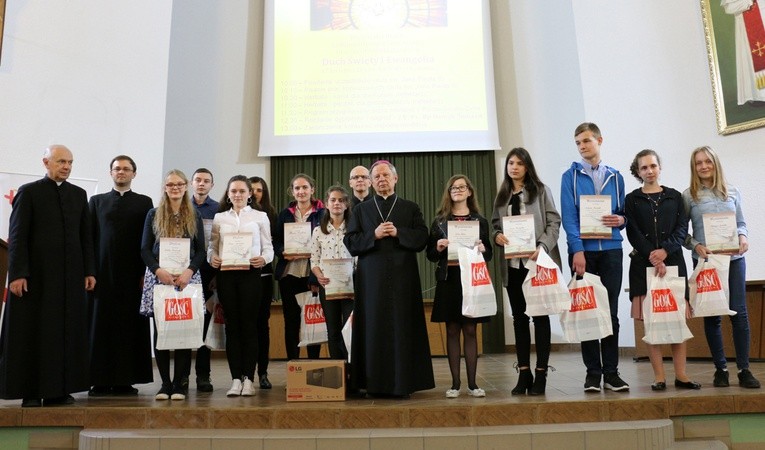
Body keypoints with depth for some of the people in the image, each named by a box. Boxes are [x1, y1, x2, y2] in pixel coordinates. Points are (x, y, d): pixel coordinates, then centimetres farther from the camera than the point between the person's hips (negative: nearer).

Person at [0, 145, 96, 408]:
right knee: (32, 332, 3)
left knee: (68, 331, 5)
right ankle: (30, 391, 12)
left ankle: (60, 388, 14)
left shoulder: (78, 194, 12)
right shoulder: (29, 192, 1)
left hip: (71, 275, 4)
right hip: (36, 275, -4)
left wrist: (89, 271, 5)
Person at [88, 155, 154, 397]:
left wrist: (146, 272, -4)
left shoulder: (144, 202, 9)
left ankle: (126, 380, 6)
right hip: (103, 273, 1)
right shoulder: (97, 201, 14)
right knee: (101, 325, 1)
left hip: (132, 274, -1)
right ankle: (100, 381, 7)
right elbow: (89, 237, 9)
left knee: (130, 326, 0)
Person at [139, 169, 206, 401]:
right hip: (158, 277, 0)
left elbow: (201, 250, 7)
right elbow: (145, 249, 6)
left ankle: (180, 383, 5)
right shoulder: (153, 215, 11)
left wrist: (189, 271, -9)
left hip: (187, 277, 0)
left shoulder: (195, 216, 12)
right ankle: (165, 382, 10)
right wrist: (158, 271, -11)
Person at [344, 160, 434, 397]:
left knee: (403, 328, 0)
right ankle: (375, 383, 7)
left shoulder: (411, 208, 12)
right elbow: (350, 241, 4)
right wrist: (374, 235, -10)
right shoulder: (360, 210, 13)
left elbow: (422, 238, 1)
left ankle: (403, 383, 6)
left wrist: (398, 233, -12)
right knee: (374, 328, 0)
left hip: (403, 278, 0)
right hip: (372, 278, 0)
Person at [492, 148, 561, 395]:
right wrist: (497, 236, -6)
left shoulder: (541, 191, 2)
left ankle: (540, 374, 8)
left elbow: (554, 222, -4)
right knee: (519, 318, 8)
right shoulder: (502, 196, 14)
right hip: (512, 264, 4)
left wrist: (542, 247, -18)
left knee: (540, 316, 2)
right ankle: (524, 373, 15)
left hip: (537, 262, -4)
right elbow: (495, 224, 16)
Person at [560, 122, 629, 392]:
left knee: (611, 312, 4)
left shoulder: (615, 177, 13)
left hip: (611, 250, 2)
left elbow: (623, 213, 17)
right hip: (583, 250, -2)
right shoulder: (571, 176, 4)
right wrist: (577, 250, -15)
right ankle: (593, 372, 10)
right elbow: (568, 216, -5)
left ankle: (611, 372, 12)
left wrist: (621, 220, -7)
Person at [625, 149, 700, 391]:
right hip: (644, 263, -1)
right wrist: (653, 258, -12)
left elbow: (682, 228, 3)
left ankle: (681, 375, 6)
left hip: (673, 261, 2)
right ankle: (659, 376, 2)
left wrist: (665, 250, -13)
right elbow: (634, 234, -2)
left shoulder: (674, 196, 11)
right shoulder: (632, 200, 6)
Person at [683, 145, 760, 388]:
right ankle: (720, 368, 13)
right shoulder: (689, 195, 1)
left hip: (734, 259, 2)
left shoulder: (732, 192, 9)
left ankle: (744, 370, 6)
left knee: (739, 313, -1)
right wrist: (696, 246, -14)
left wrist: (743, 237, -6)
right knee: (712, 315, 3)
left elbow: (741, 223, 14)